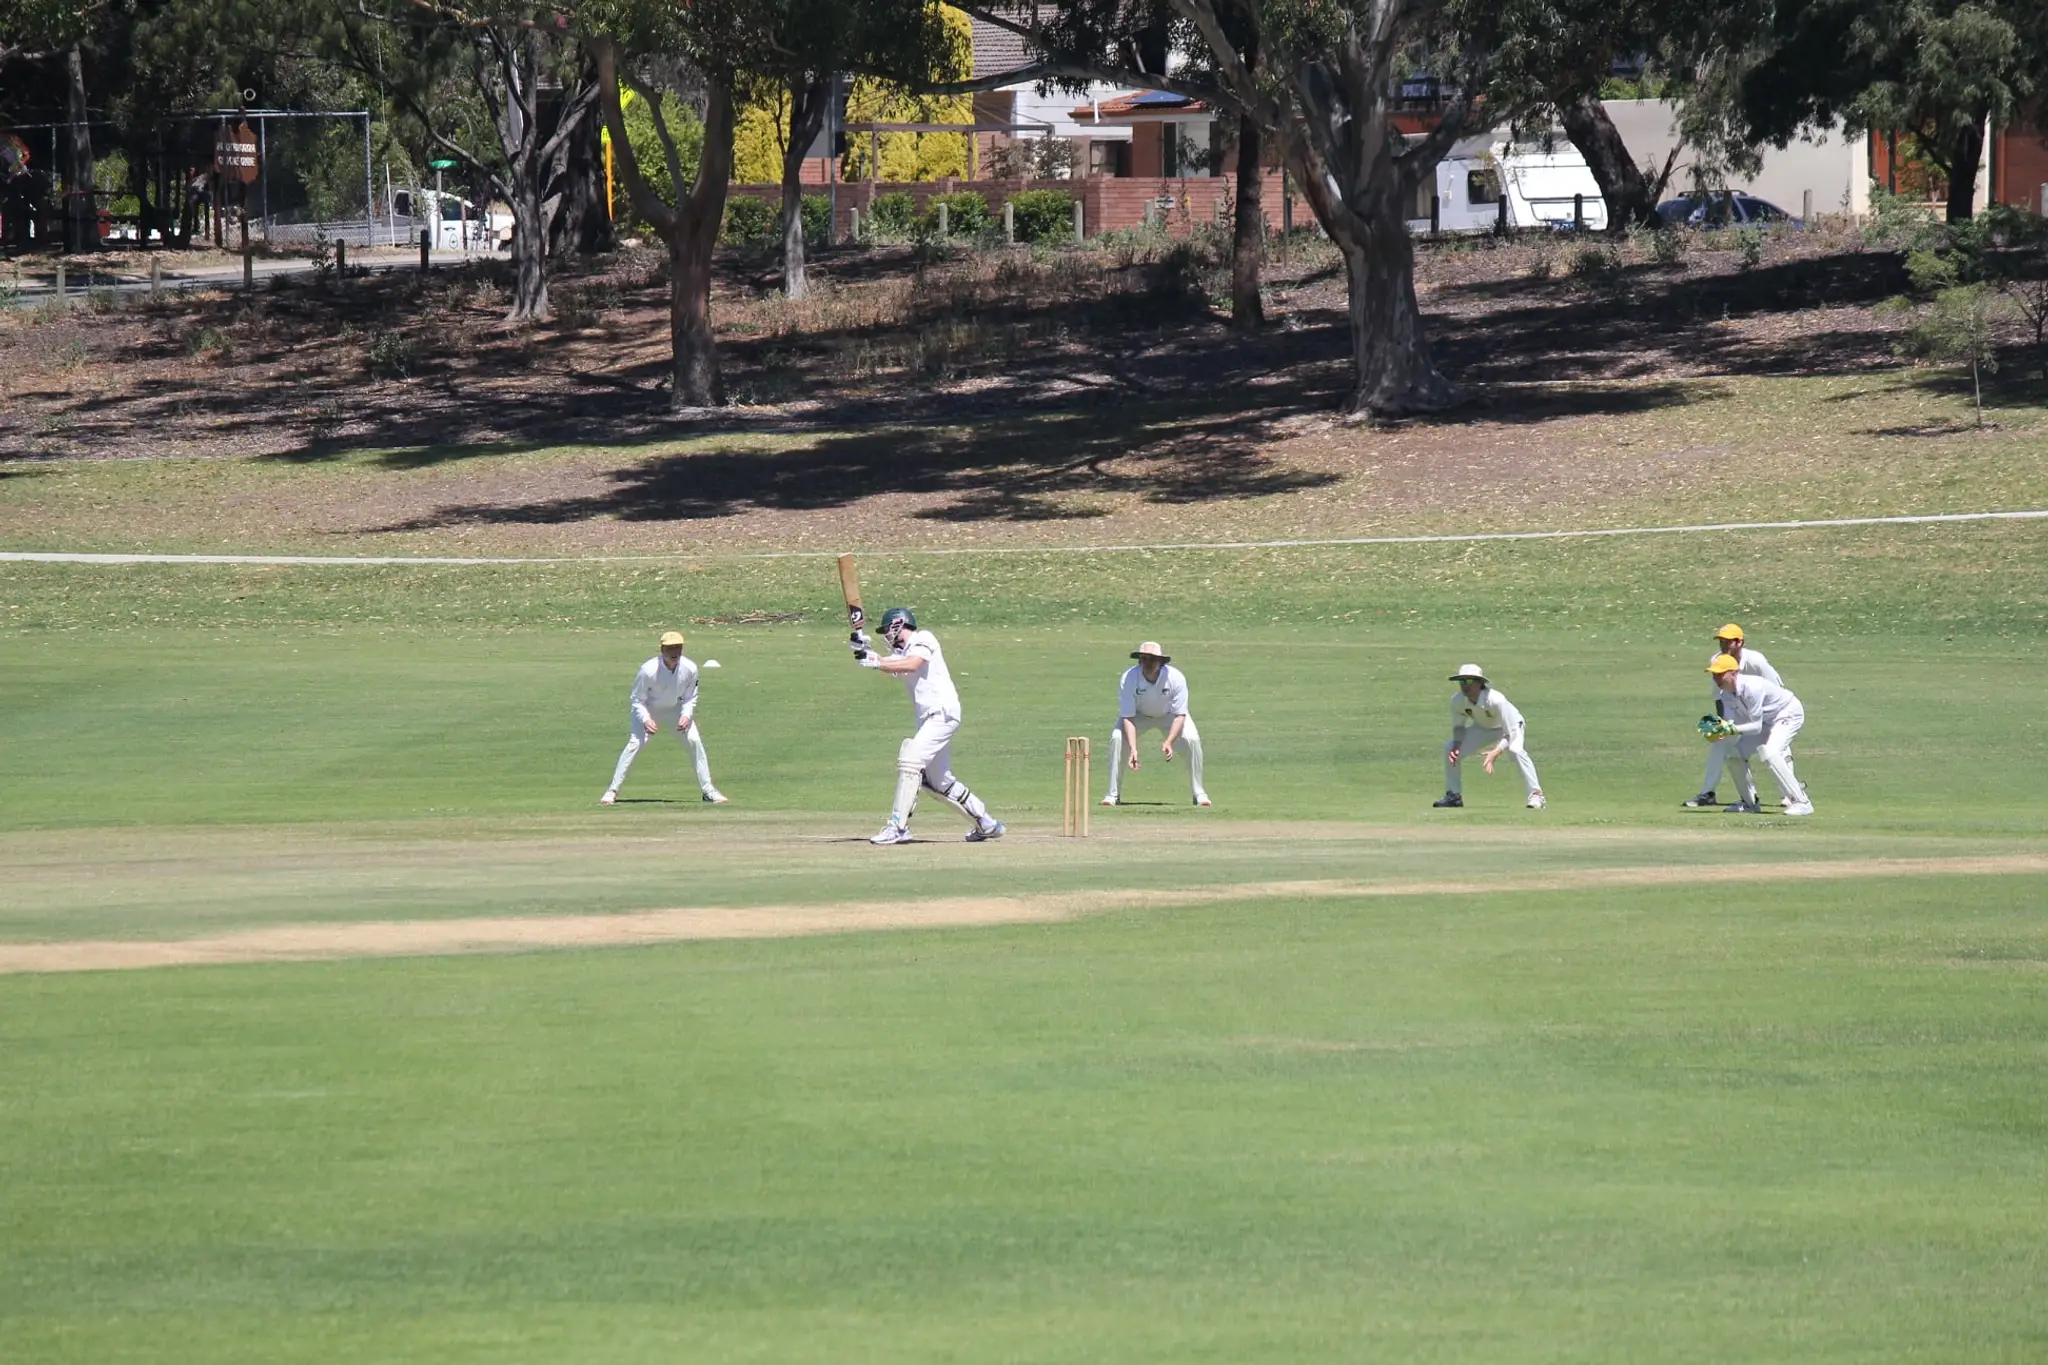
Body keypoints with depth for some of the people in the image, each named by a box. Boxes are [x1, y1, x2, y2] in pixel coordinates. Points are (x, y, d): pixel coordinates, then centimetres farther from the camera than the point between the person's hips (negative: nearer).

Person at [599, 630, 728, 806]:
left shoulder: (690, 669, -22)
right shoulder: (649, 670, -31)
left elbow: (690, 698, -5)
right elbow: (637, 700, -19)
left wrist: (686, 716, -23)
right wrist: (646, 720, -35)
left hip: (676, 708, 3)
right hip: (648, 709, -3)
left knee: (695, 742, -8)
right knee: (635, 743, -20)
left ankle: (708, 790, 6)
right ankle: (613, 790, -13)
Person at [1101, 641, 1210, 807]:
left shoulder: (1175, 678, -31)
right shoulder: (1129, 679, -31)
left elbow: (1179, 715, -27)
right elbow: (1128, 717, -30)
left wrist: (1168, 742, -43)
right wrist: (1133, 749, -43)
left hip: (1169, 714, 0)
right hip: (1139, 715, 0)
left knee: (1192, 739, -24)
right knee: (1117, 738, -25)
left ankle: (1198, 793, -9)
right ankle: (1113, 794, -13)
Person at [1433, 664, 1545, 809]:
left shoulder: (1495, 700, -40)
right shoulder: (1457, 700, -24)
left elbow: (1511, 734, -38)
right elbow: (1458, 726, -6)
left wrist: (1495, 753, -54)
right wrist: (1456, 746, -26)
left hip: (1511, 726, -5)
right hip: (1483, 728, 5)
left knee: (1516, 750, -36)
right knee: (1450, 749, -8)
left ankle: (1536, 796, -32)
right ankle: (1454, 796, 9)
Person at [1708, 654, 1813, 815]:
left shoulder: (1751, 688, -34)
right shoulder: (1726, 692, -8)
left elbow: (1756, 726, -32)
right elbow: (1730, 722, -9)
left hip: (1788, 715, -9)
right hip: (1766, 721, 9)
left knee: (1769, 753, -30)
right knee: (1734, 755, 3)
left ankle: (1801, 802, -27)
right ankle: (1749, 802, 20)